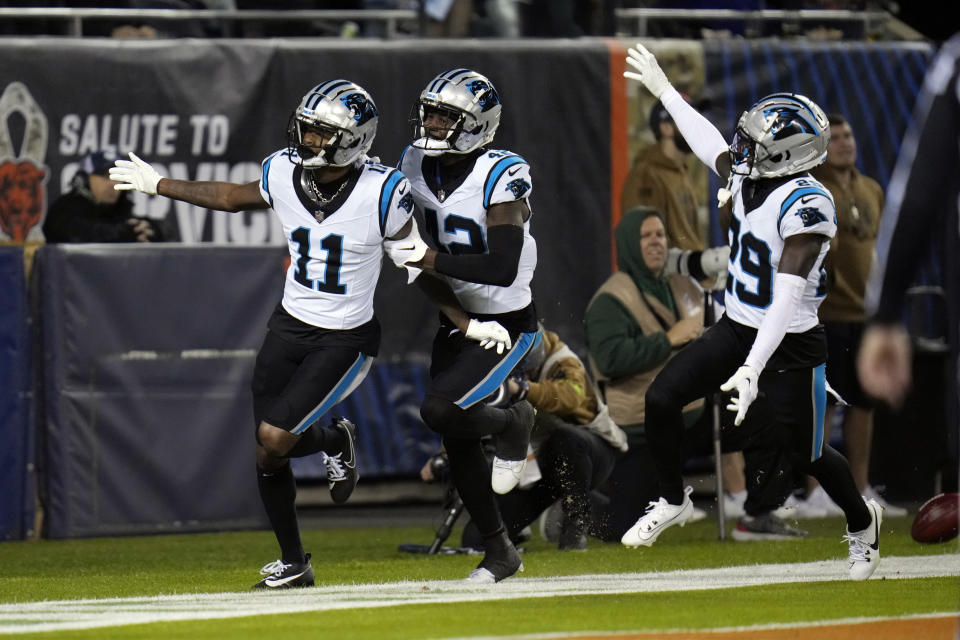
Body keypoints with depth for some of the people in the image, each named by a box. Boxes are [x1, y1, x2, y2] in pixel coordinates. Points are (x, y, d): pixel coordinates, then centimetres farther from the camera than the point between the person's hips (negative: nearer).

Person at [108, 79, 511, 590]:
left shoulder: (381, 193, -19)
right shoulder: (285, 174, -7)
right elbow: (232, 198, 13)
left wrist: (467, 325, -7)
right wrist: (158, 186, 20)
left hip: (346, 340, -5)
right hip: (290, 324, 5)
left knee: (275, 438, -15)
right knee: (266, 451, 3)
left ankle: (336, 441, 19)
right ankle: (293, 563, 23)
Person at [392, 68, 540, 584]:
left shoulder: (500, 178, -23)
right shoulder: (417, 164, -2)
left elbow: (503, 268, -30)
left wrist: (435, 261, -29)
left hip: (507, 325, -7)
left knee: (440, 410, -22)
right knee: (458, 445, 9)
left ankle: (513, 424, 9)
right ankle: (498, 551, 25)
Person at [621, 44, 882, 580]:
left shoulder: (806, 203, -27)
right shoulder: (749, 177, -3)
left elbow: (788, 294, -33)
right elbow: (710, 144, 20)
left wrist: (753, 369, -38)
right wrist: (663, 89, 30)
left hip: (789, 347, -7)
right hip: (736, 330, 7)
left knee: (805, 454, 6)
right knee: (662, 400, -1)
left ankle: (862, 521, 36)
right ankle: (674, 502, 22)